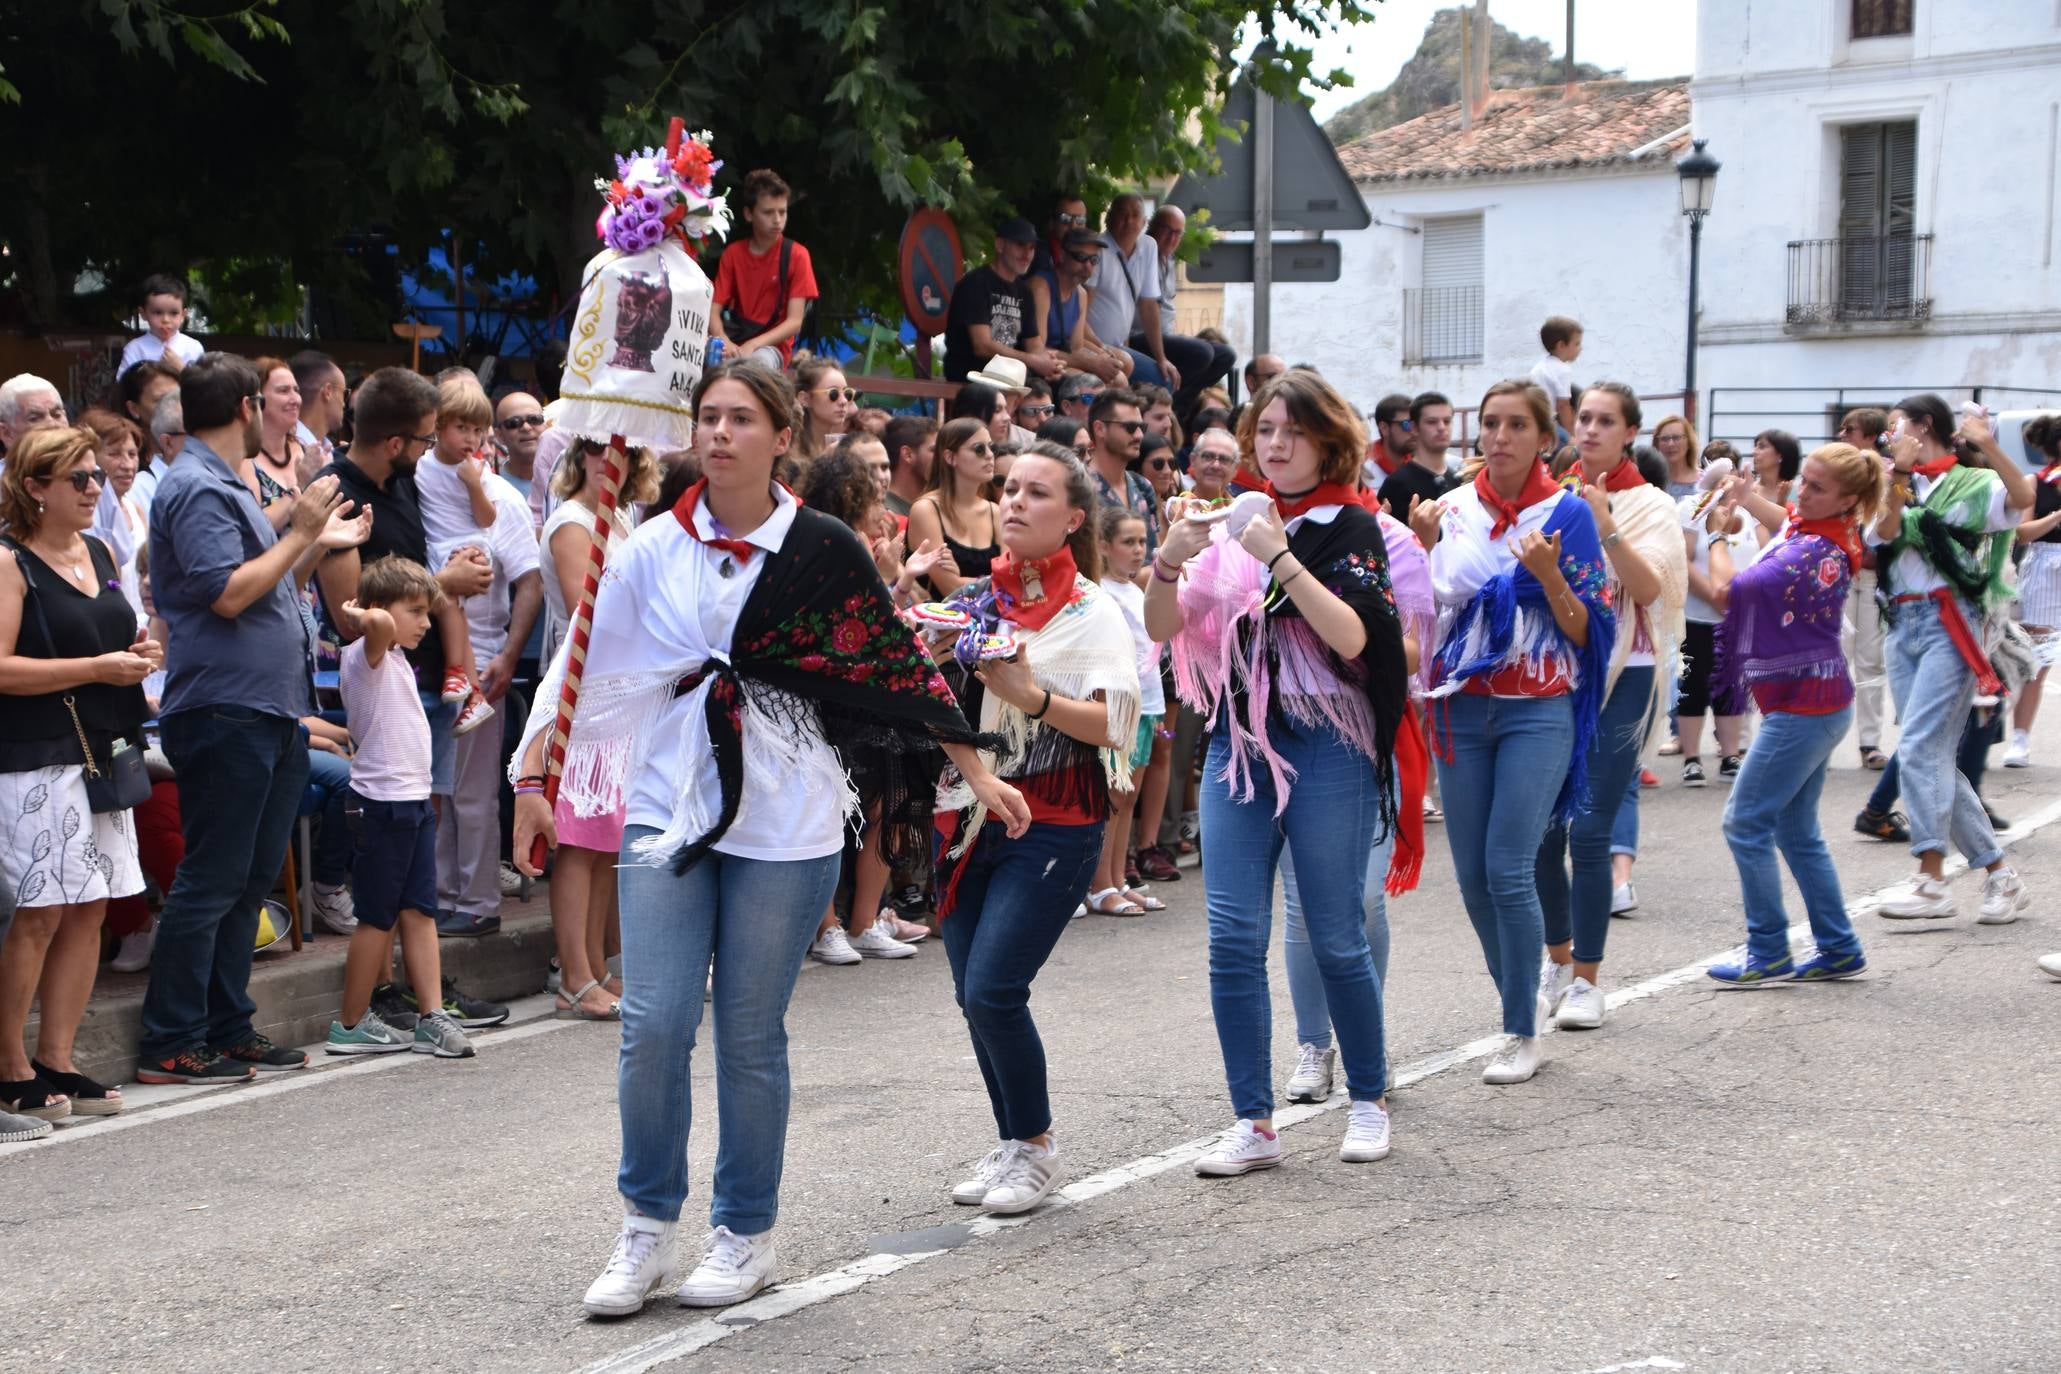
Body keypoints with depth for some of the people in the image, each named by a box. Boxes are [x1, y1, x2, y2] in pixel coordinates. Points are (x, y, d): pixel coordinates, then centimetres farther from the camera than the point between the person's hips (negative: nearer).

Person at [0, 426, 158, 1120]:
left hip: (100, 752, 8)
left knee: (89, 909, 7)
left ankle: (56, 1062, 14)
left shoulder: (100, 554, 15)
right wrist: (97, 668, -17)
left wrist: (139, 654, 7)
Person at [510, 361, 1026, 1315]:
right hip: (671, 803, 2)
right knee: (654, 1024, -4)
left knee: (750, 1033, 4)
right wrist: (533, 778, -1)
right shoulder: (654, 549, 3)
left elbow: (899, 663, 2)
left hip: (783, 817, -2)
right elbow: (583, 660, 4)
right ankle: (648, 1228, 13)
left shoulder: (824, 550, -2)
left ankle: (746, 1234, 20)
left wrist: (977, 773, 3)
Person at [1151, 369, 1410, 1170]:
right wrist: (1170, 559, -14)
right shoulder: (1233, 522, 11)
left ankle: (1369, 1100, 22)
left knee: (1336, 937, 3)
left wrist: (1279, 557, -23)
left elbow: (1353, 637, -18)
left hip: (1327, 748, -4)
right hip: (1237, 743, 4)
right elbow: (1164, 628, 4)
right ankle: (1253, 1124, 5)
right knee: (1233, 938, -2)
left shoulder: (1349, 527, -2)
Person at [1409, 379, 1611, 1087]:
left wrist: (1549, 574, -20)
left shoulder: (1567, 514, -3)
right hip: (1461, 706, 4)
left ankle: (1523, 1033, 1)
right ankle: (1522, 1000, 29)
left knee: (1508, 870, -12)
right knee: (1473, 875, 6)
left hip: (1538, 712, -4)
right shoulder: (1450, 510, 5)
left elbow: (1586, 630, -3)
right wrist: (1422, 547, -8)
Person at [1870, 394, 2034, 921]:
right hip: (1902, 624, 7)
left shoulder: (1973, 483, 0)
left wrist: (1989, 447, -31)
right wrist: (1899, 477, -13)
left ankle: (1931, 882, -17)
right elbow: (1885, 534, -2)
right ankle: (1999, 873, 13)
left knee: (1919, 747, -17)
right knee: (1934, 758, 5)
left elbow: (2024, 497, -20)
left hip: (1948, 623, -7)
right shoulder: (1900, 487, 18)